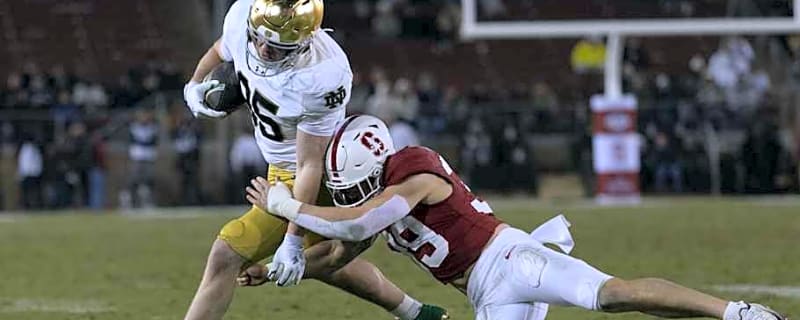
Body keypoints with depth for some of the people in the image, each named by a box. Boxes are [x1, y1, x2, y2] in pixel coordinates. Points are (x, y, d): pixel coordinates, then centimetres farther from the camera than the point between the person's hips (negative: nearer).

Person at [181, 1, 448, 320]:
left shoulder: (322, 78, -35)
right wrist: (194, 86, -2)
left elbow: (310, 166, -26)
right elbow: (220, 52, 10)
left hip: (307, 178, -8)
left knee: (227, 256, -13)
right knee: (322, 262, 26)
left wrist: (293, 241, -23)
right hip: (281, 168, 8)